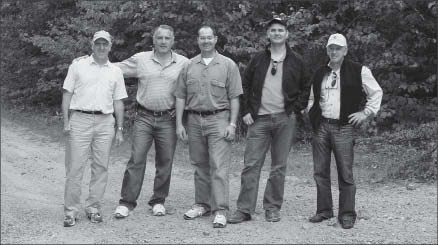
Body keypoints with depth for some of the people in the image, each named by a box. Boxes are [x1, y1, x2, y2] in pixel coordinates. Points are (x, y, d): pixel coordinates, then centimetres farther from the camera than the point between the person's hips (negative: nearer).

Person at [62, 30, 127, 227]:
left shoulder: (115, 71, 13)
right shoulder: (78, 65, 6)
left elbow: (118, 102, 14)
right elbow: (67, 94, 5)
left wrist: (120, 129, 8)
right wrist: (66, 121, -4)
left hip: (105, 122, 3)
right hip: (80, 120, -2)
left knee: (101, 167, 3)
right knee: (75, 166, -4)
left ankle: (94, 208, 14)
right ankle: (71, 211, 2)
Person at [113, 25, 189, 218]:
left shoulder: (184, 63, 4)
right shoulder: (140, 59, 4)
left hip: (168, 120, 1)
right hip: (144, 117, -1)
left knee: (165, 162, 6)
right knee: (136, 159, -4)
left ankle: (158, 201, 20)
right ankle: (126, 202, 2)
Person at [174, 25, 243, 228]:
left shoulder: (228, 65, 3)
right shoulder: (189, 66, 11)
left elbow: (234, 97, 0)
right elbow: (181, 97, 11)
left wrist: (232, 124, -8)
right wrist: (179, 124, 4)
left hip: (218, 119, -3)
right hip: (194, 120, 4)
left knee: (219, 166, -8)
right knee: (200, 165, 11)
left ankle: (220, 210, -7)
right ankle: (202, 204, 22)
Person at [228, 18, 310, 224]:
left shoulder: (296, 61, 6)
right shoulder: (258, 59, 9)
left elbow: (306, 89, 11)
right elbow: (245, 86, 12)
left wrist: (295, 109, 0)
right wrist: (246, 111, 3)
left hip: (285, 120, 0)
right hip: (259, 119, 1)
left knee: (279, 167, 5)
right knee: (251, 164, -4)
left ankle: (273, 208, 15)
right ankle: (244, 209, 1)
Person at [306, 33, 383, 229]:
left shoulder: (358, 71, 0)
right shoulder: (320, 73, 14)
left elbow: (376, 92, 6)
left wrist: (366, 112, -1)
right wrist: (311, 112, 14)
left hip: (343, 127, -5)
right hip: (321, 127, 5)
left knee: (345, 173, -4)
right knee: (320, 172, 7)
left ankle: (347, 214, 6)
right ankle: (324, 210, 18)